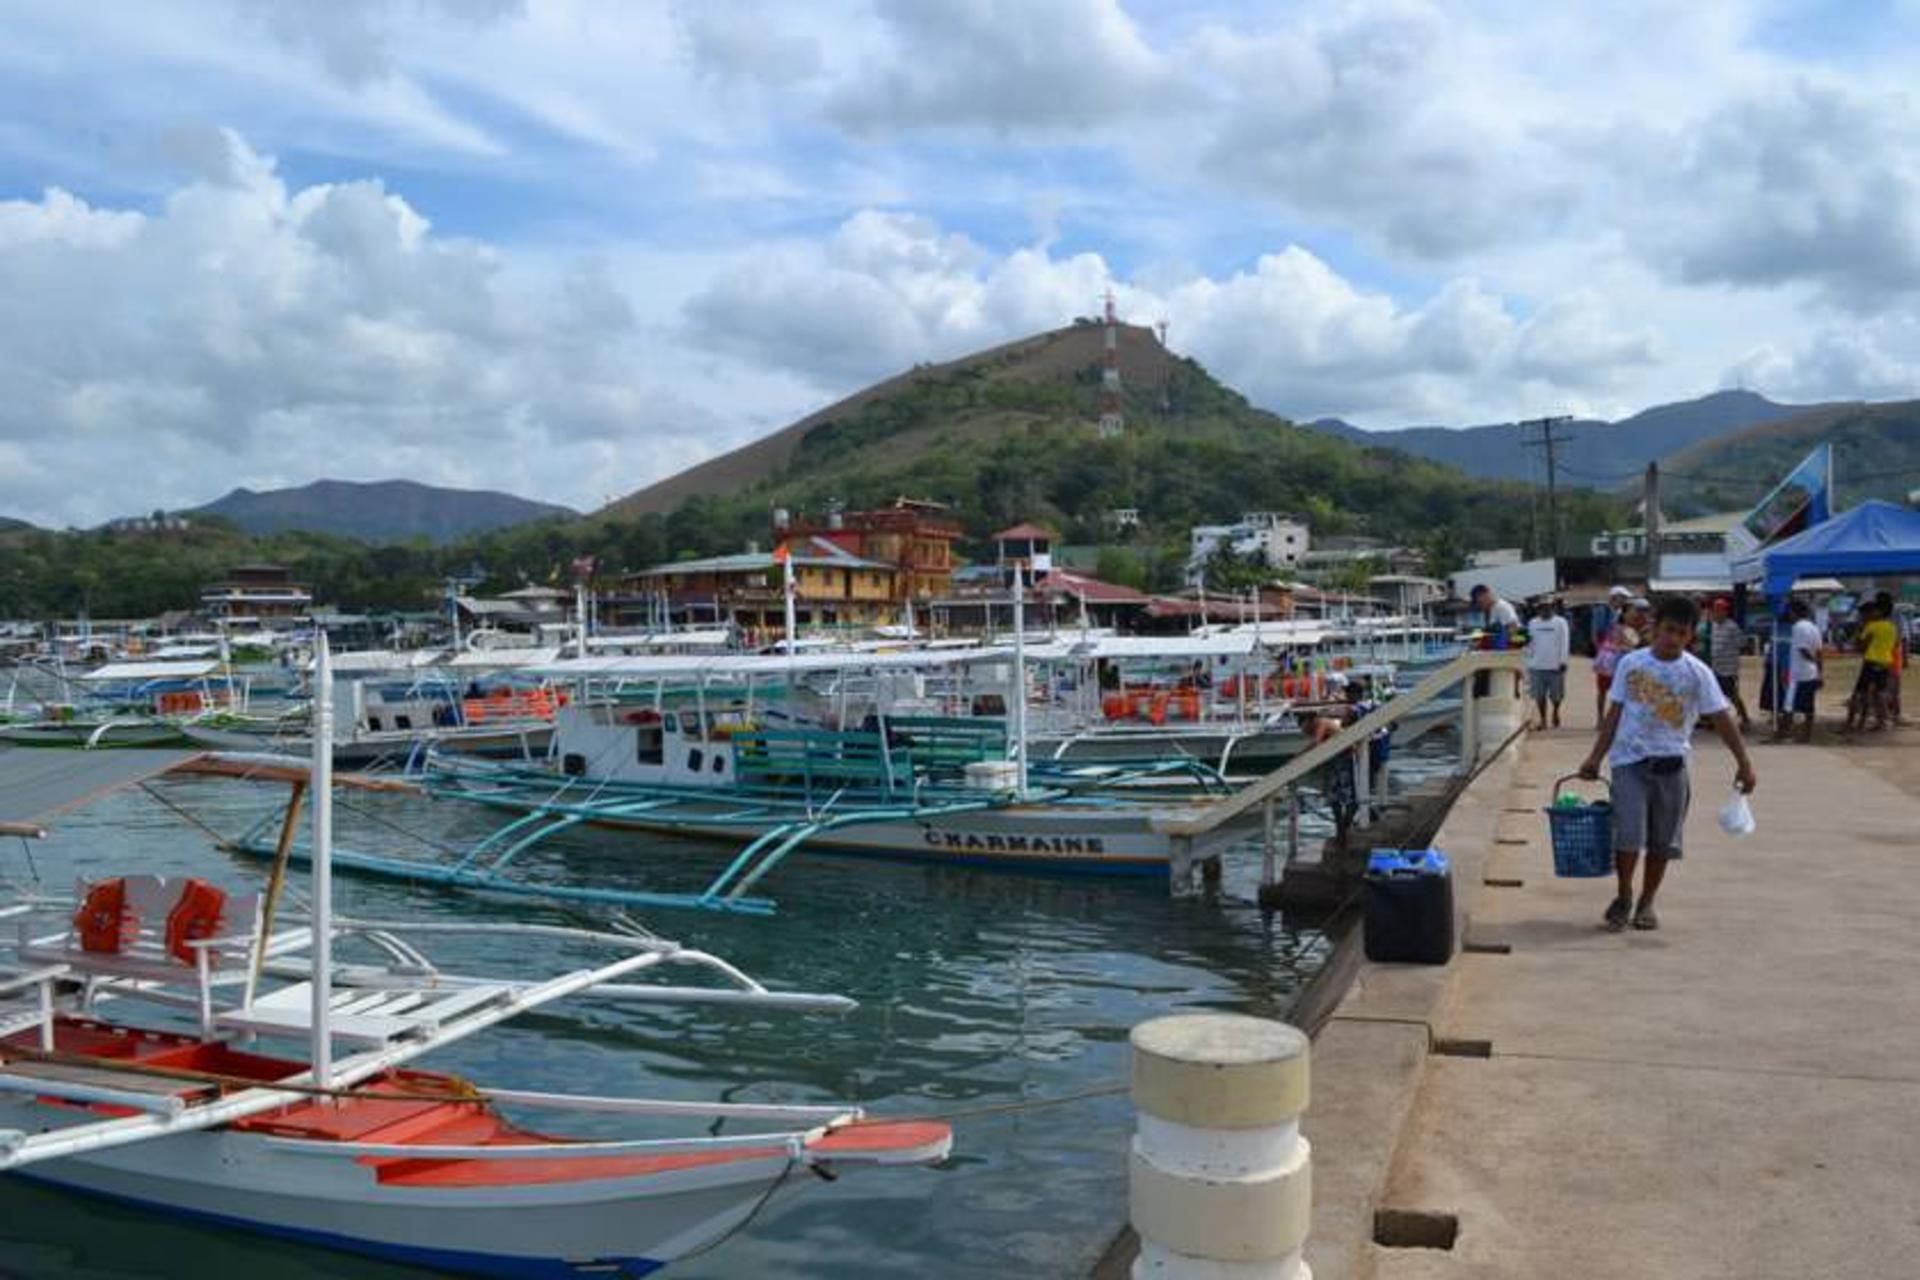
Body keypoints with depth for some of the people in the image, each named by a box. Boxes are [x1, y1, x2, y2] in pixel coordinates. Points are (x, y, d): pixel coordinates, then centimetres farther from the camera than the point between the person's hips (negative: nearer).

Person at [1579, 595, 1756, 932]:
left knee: (1663, 841, 8)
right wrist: (1595, 757, 4)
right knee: (1628, 835, -11)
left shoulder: (1697, 673, -2)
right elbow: (1615, 714, 6)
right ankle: (1623, 897, 10)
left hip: (1672, 764, 1)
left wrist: (1743, 762, -6)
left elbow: (1721, 718, -1)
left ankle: (1646, 904, 24)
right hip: (1630, 761, -1)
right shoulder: (1631, 664, 0)